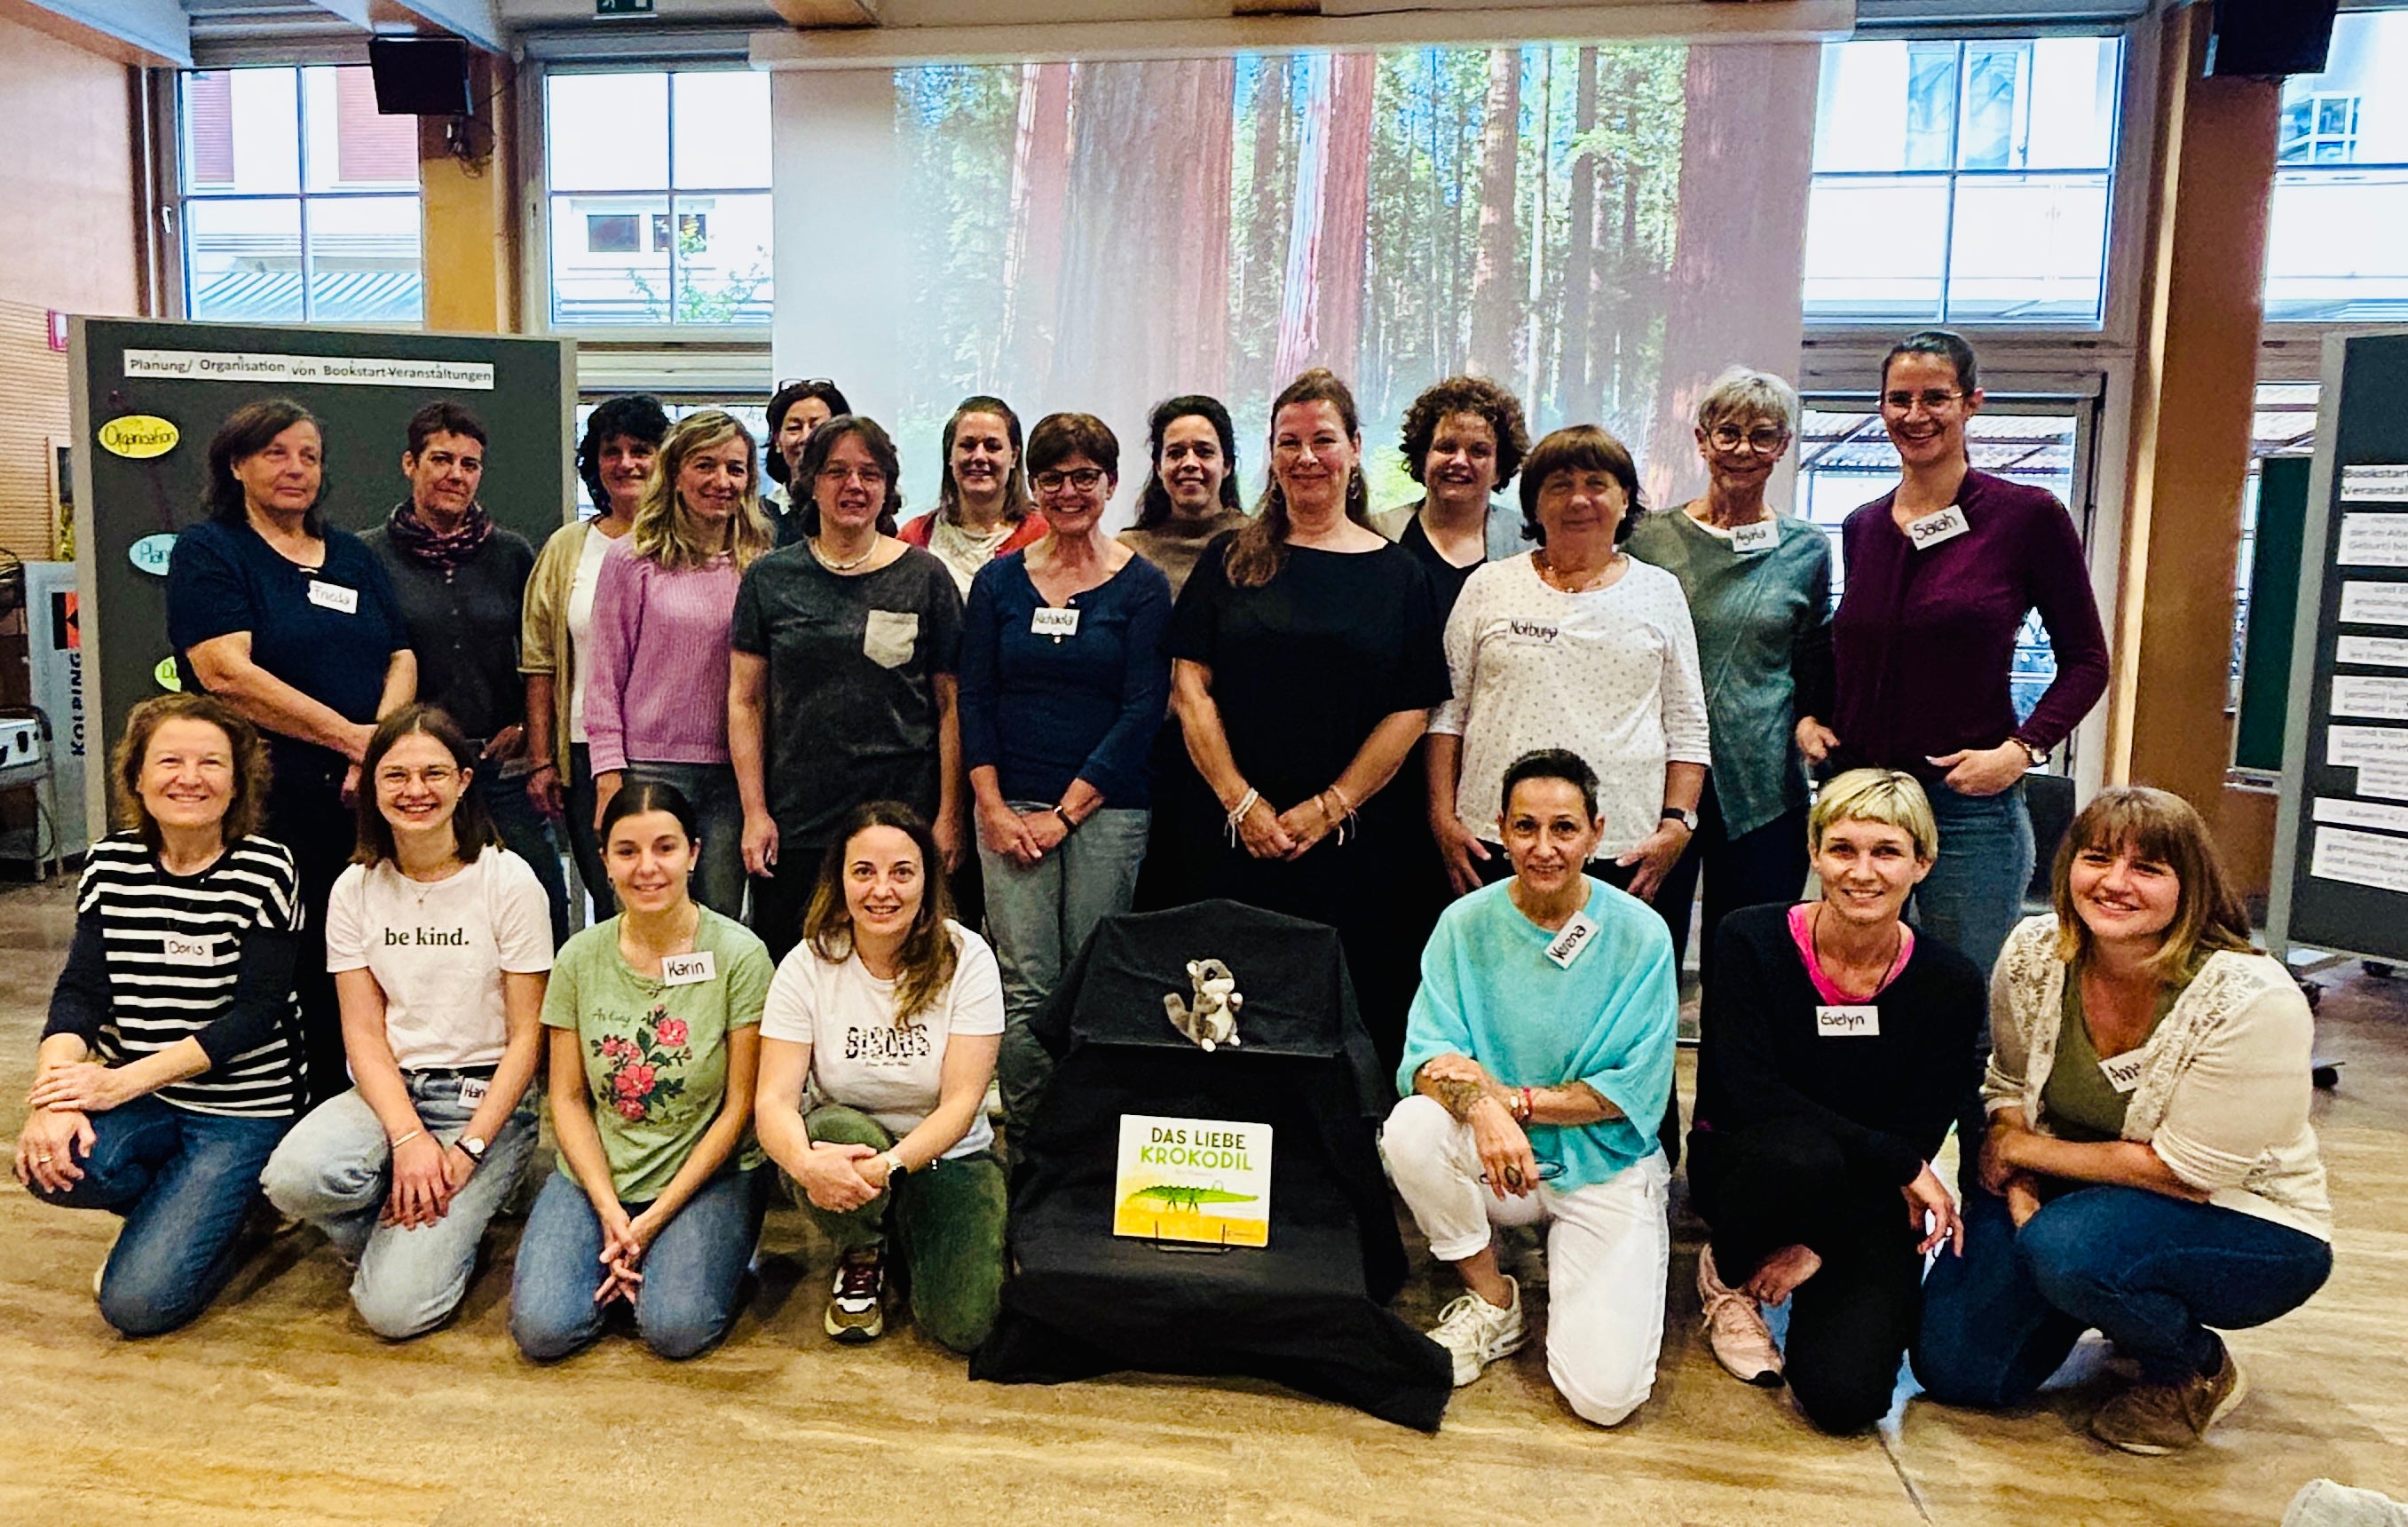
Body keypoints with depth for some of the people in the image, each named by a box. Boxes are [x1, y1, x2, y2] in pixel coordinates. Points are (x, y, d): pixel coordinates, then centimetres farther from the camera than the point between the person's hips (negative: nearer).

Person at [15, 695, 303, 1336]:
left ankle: (221, 1217, 18)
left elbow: (256, 1011, -14)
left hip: (242, 1107, -4)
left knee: (138, 1301, -16)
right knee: (53, 1162, -28)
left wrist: (125, 1080, -22)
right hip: (133, 1096, 5)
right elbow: (80, 989, -4)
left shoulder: (265, 870, -10)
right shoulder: (111, 863, 4)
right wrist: (55, 1093, -22)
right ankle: (183, 1209, 4)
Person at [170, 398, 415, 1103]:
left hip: (362, 800, 5)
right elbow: (227, 674, -13)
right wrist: (351, 736, -15)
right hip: (268, 800, -4)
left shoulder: (354, 556, 17)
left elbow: (401, 657, 10)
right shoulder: (208, 552, 1)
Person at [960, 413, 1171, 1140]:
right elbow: (973, 699, 8)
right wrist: (993, 807, -3)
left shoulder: (1142, 586, 2)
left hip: (1107, 810, -2)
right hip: (1010, 807, 2)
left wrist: (1065, 813, -8)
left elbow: (1142, 711, -4)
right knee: (1024, 989, -2)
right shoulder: (999, 580, 10)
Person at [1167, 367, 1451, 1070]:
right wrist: (1242, 803, -7)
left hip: (1354, 845, 0)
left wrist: (1330, 808, -7)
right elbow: (1190, 686, 2)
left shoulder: (1397, 573, 7)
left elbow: (1411, 710, 2)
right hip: (1233, 836, 0)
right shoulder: (1230, 559, 8)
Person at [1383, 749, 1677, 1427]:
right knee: (1411, 1128, -31)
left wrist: (1515, 1098, -21)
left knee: (1604, 1394, -17)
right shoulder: (1466, 924, -6)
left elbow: (1637, 1091, -11)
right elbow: (1429, 1055, -14)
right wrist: (1482, 1107, -36)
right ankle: (1494, 1302, -4)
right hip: (1495, 1163, 2)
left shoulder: (1640, 936, -10)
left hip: (1605, 1165, -2)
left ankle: (1569, 1279, 18)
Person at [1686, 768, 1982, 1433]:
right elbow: (1748, 1095, -20)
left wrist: (1818, 1245, -13)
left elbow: (1919, 1136, -6)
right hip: (1742, 1166, -1)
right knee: (1800, 1156, -38)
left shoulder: (1950, 984, -8)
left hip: (1865, 1206, 2)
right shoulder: (1751, 941, -13)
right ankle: (1728, 1277, -4)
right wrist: (1902, 1164, -20)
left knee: (1846, 1395, -20)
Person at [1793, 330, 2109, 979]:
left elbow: (2086, 660, 1)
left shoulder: (2028, 517, -4)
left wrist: (2021, 749, -13)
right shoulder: (1862, 528, 10)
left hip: (1967, 804, -4)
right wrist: (1809, 717, 5)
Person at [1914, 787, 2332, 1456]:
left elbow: (2183, 1172, -22)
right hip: (2083, 1197, 5)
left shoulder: (2252, 1001, -25)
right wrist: (2018, 1184, -15)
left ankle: (2197, 1373, -2)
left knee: (2066, 1247, -35)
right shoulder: (2033, 952, -11)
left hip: (2244, 1222, -5)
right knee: (1953, 1367, -7)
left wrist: (2021, 1149, -15)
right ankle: (2122, 1313, 21)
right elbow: (2009, 1086, 3)